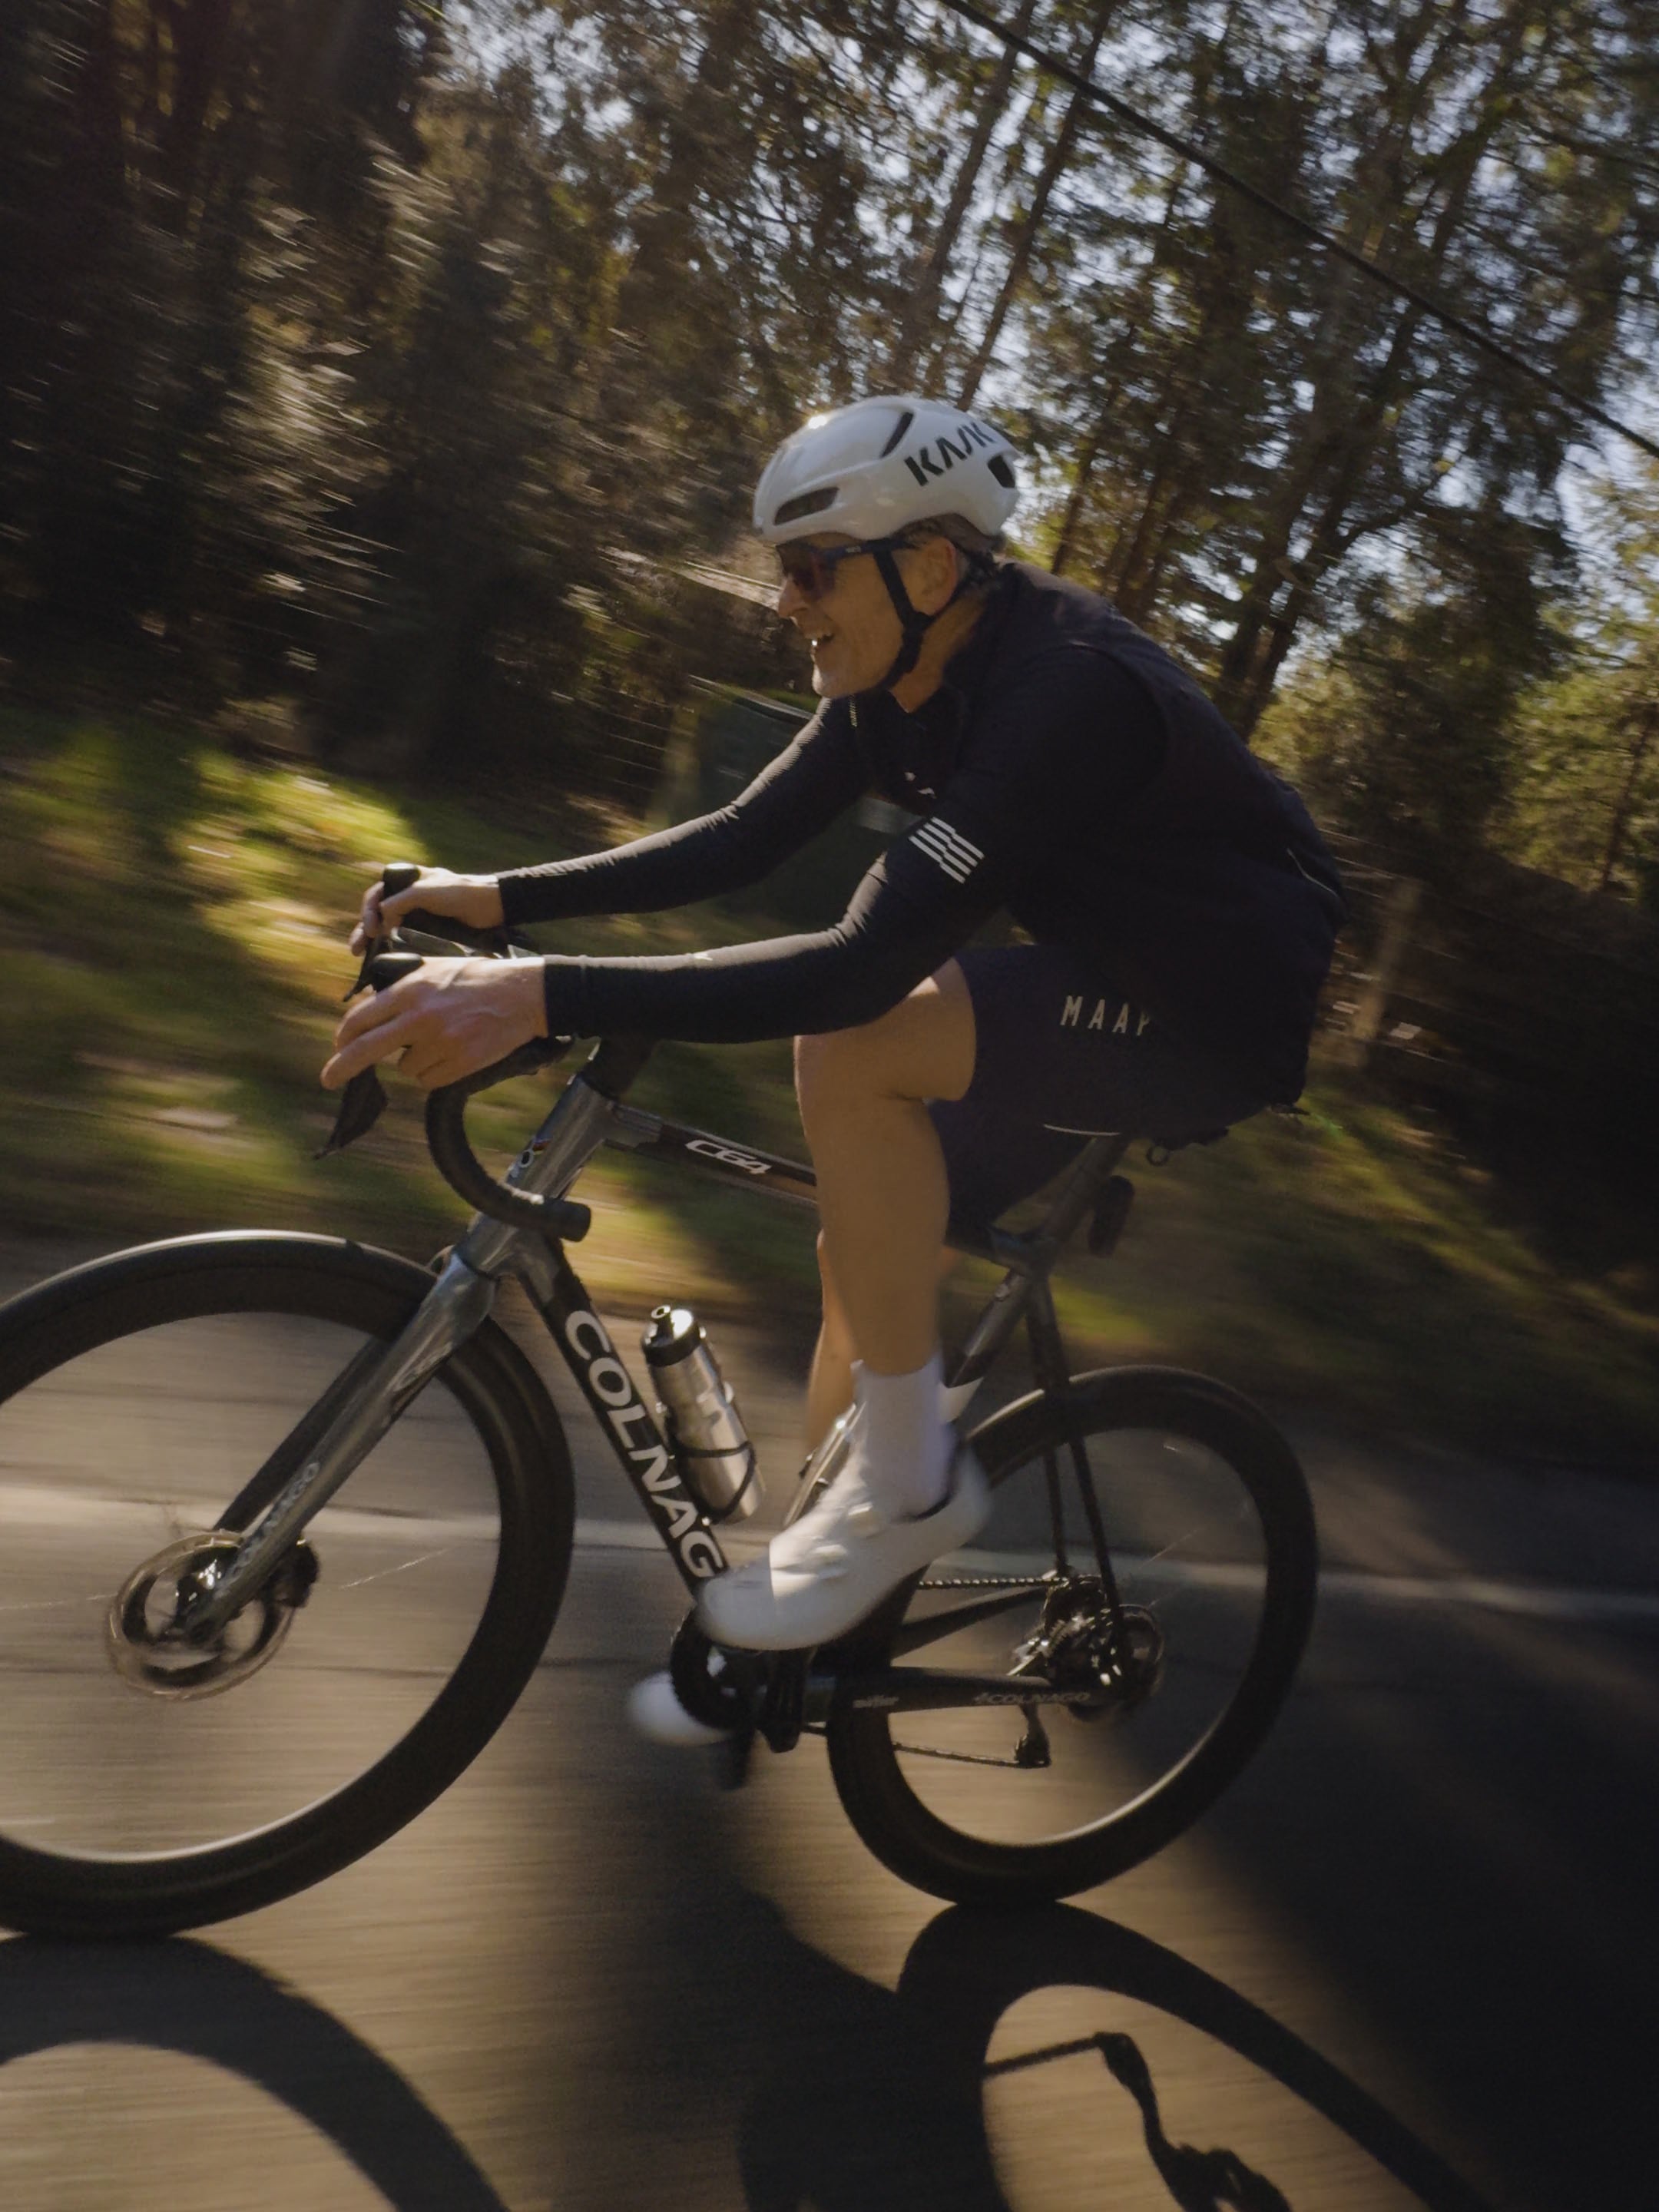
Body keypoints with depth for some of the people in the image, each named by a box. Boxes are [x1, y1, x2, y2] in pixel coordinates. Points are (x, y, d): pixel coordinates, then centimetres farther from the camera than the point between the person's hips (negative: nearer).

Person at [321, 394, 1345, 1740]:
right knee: (869, 1245, 6)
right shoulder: (904, 680, -2)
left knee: (855, 1046, -30)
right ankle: (788, 1636, 24)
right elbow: (742, 843, 1)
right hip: (1104, 981, 9)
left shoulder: (1069, 690, -30)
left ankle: (911, 1484, -12)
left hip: (1221, 1013, -9)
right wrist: (501, 897, -8)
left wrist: (548, 998, -44)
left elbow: (864, 966, -40)